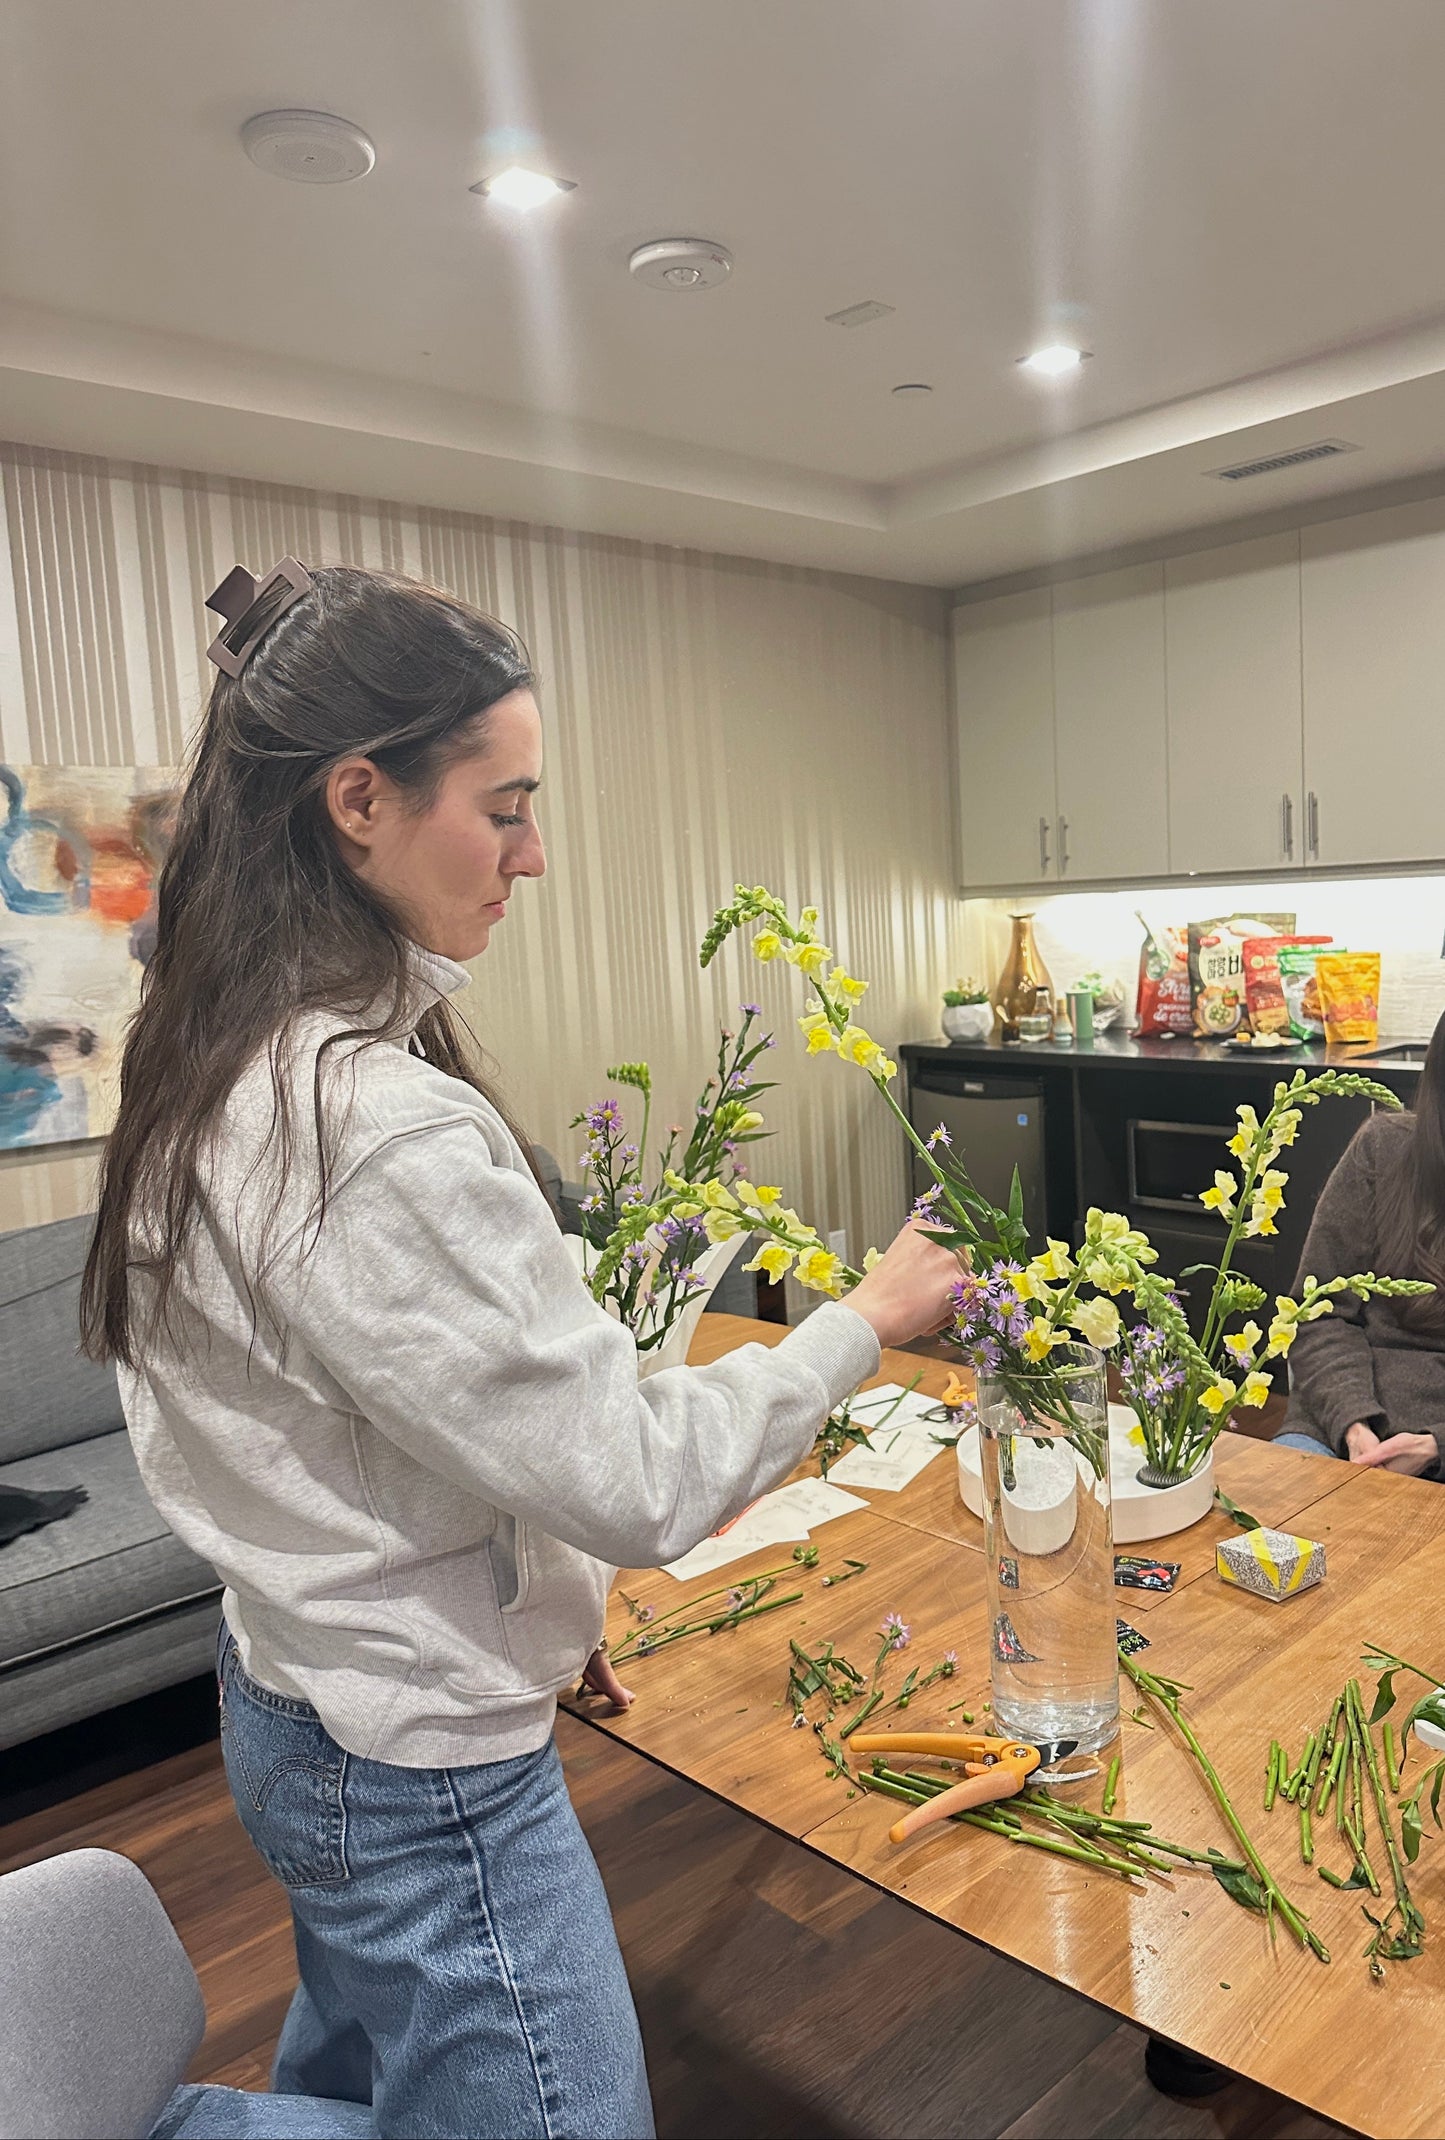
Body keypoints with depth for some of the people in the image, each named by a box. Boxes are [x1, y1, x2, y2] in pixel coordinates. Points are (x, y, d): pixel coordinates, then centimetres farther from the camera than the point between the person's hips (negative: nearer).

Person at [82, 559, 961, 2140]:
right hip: (423, 1774, -9)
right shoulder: (383, 1133, -32)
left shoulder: (219, 1067, -1)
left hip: (283, 1698, 9)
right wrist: (864, 1322, -12)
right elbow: (636, 1482, -26)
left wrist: (538, 1594, 12)